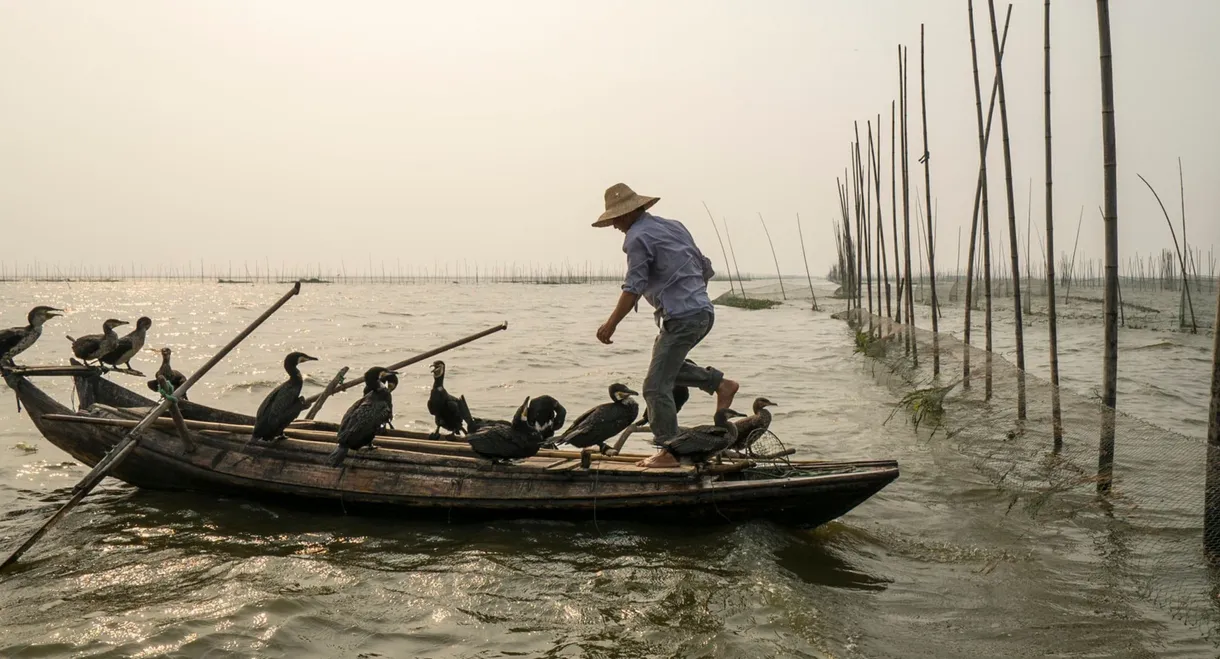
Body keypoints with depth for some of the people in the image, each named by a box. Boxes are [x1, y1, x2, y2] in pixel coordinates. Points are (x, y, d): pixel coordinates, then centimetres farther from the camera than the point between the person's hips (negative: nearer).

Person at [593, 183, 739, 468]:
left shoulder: (638, 237, -8)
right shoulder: (673, 225, 17)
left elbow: (633, 288, -16)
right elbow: (706, 268, 21)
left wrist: (611, 324, -14)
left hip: (681, 317, -9)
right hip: (704, 311, 9)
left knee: (656, 386, -3)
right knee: (666, 364, 28)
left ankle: (670, 452, 0)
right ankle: (720, 383, 20)